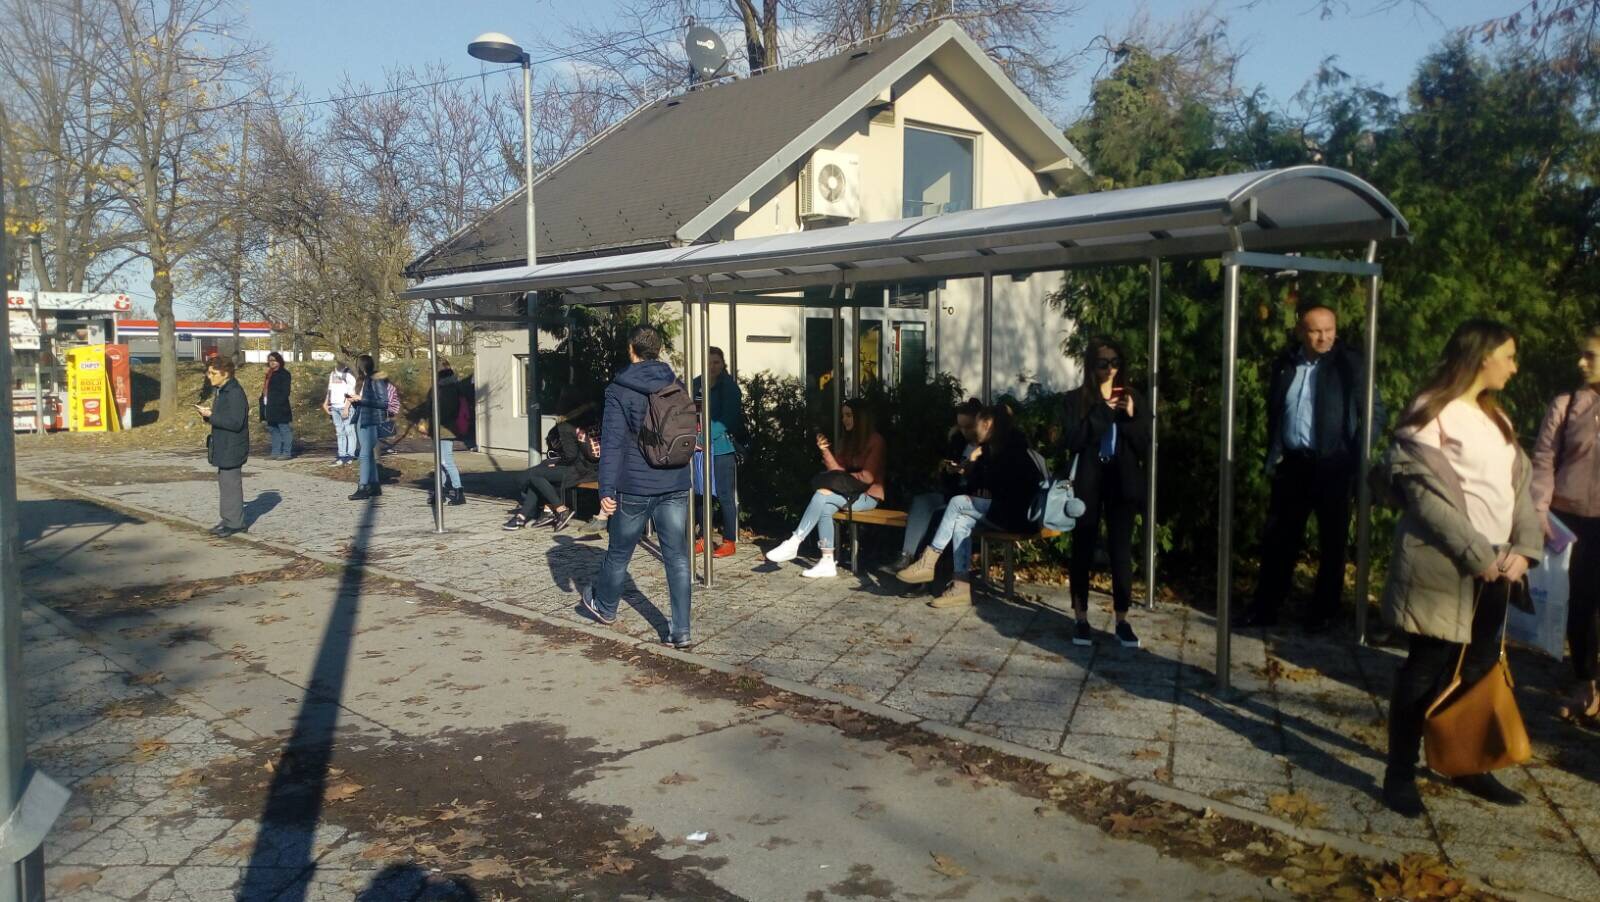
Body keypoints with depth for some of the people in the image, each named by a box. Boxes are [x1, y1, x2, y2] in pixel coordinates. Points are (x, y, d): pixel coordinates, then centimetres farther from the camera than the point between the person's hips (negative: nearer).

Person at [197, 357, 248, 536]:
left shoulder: (235, 393, -19)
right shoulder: (221, 391, 13)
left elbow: (235, 422, -25)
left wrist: (211, 415, -22)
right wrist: (208, 414, 3)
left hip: (232, 449, -10)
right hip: (223, 448, 10)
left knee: (231, 484, -4)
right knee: (224, 483, 15)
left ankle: (234, 523, 4)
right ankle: (228, 520, 23)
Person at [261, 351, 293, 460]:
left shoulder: (284, 374, -7)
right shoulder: (270, 374, 18)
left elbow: (285, 392, -13)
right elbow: (266, 389, 20)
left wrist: (279, 403, -20)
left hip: (280, 408, -9)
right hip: (270, 408, 9)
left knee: (284, 429, -4)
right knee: (273, 430, 12)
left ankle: (287, 452, -2)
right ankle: (276, 452, 18)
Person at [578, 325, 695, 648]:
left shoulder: (619, 391, -9)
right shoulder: (677, 387, 5)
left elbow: (612, 442, -15)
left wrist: (606, 490, -15)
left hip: (635, 488, -3)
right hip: (675, 486, 3)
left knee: (619, 552, 17)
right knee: (677, 557, 4)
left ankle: (604, 606, 40)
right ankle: (681, 630, 2)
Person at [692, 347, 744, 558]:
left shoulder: (729, 387, -6)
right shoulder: (697, 384, 8)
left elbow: (727, 419, -14)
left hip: (723, 448, -5)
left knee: (726, 495, -1)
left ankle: (730, 541, 8)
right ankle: (705, 538, 23)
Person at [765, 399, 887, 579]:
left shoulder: (875, 440, -7)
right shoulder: (847, 440, 16)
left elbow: (868, 477, -13)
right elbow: (837, 469, 6)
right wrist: (825, 450, -7)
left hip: (867, 495, -6)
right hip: (850, 491, 6)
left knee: (821, 495, -27)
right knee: (825, 508, -26)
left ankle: (794, 543, -27)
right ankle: (827, 562, -28)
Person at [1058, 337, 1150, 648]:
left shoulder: (1133, 398, 8)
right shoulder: (1076, 399, 1)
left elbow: (1145, 446, 3)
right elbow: (1071, 441, -14)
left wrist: (1131, 418, -12)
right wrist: (1103, 412, -17)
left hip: (1121, 482, 2)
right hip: (1087, 482, -1)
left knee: (1121, 551, 2)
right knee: (1083, 550, 3)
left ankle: (1122, 621, 10)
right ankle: (1081, 619, 11)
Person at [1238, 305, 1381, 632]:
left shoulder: (1350, 364, -6)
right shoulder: (1285, 363, 6)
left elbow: (1375, 413, -4)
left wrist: (1358, 456, -10)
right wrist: (1273, 455, 11)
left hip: (1333, 465, -4)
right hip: (1291, 463, 4)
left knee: (1332, 542, 8)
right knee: (1277, 538, 7)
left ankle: (1325, 611, 20)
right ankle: (1265, 607, 17)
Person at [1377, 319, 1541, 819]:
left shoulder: (1494, 417, 15)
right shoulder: (1432, 415, -9)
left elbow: (1521, 483, 10)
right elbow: (1426, 496, -17)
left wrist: (1523, 548, -5)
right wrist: (1477, 555, -18)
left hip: (1492, 569, 7)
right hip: (1444, 567, -7)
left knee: (1478, 667, 13)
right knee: (1428, 668, 0)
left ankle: (1466, 764, 28)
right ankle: (1400, 772, 11)